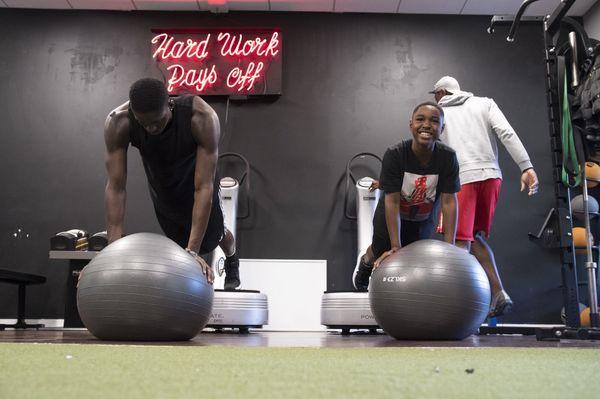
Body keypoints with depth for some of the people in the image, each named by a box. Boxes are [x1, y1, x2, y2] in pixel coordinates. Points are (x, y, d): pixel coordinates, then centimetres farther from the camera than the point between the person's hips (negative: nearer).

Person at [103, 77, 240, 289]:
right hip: (160, 185, 2)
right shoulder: (117, 123, -36)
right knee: (179, 239, 15)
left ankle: (232, 263, 53)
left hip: (195, 179, -1)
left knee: (213, 234, 19)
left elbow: (204, 187, -44)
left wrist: (193, 250, -48)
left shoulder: (202, 118, -43)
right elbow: (115, 187, -34)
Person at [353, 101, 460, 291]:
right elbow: (392, 201, -31)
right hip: (391, 217, -1)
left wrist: (449, 247, -28)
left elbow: (449, 201, -24)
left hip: (423, 220, 1)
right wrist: (396, 247, -31)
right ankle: (365, 263, 58)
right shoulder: (394, 154, -32)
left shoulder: (448, 157, -26)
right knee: (380, 251, 22)